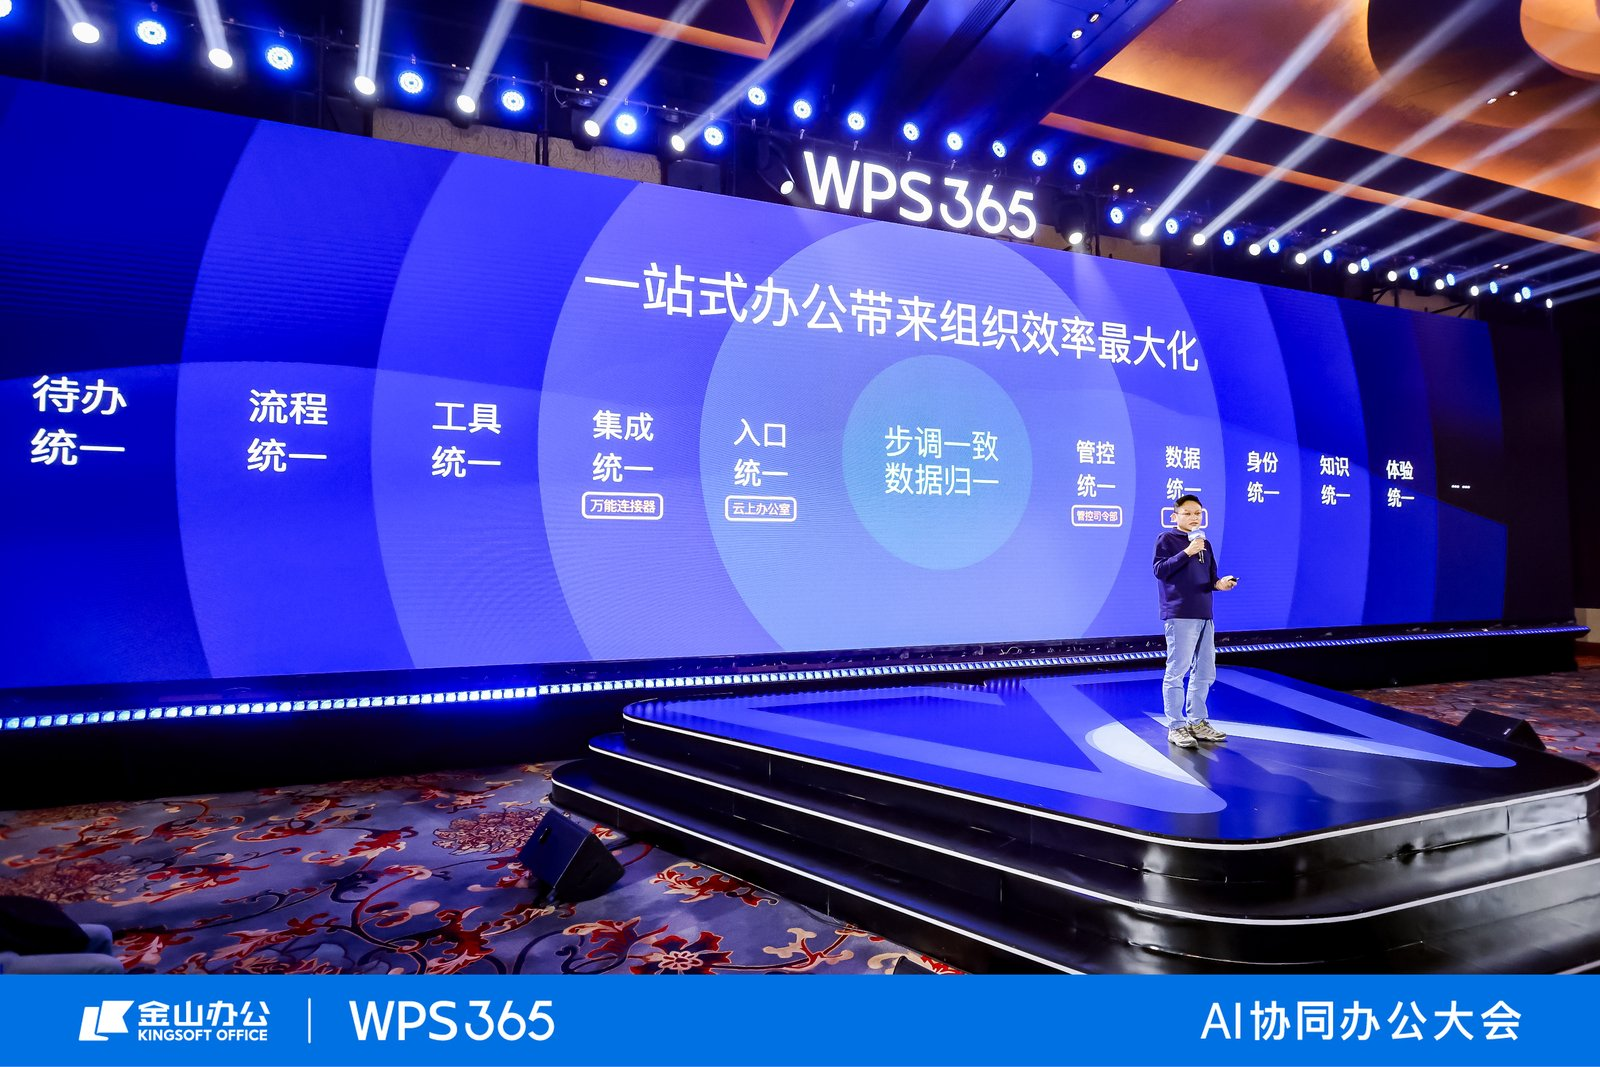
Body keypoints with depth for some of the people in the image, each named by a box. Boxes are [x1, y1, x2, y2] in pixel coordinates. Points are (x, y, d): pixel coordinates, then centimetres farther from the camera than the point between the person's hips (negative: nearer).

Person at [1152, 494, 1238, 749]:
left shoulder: (1205, 544, 19)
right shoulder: (1167, 539, 0)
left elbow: (1210, 578, 20)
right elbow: (1160, 570, -12)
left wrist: (1220, 584, -2)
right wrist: (1186, 552, -19)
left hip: (1204, 616, 8)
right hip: (1179, 616, -8)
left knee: (1205, 672, 13)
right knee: (1177, 672, -6)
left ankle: (1197, 722, 24)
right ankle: (1176, 727, 0)